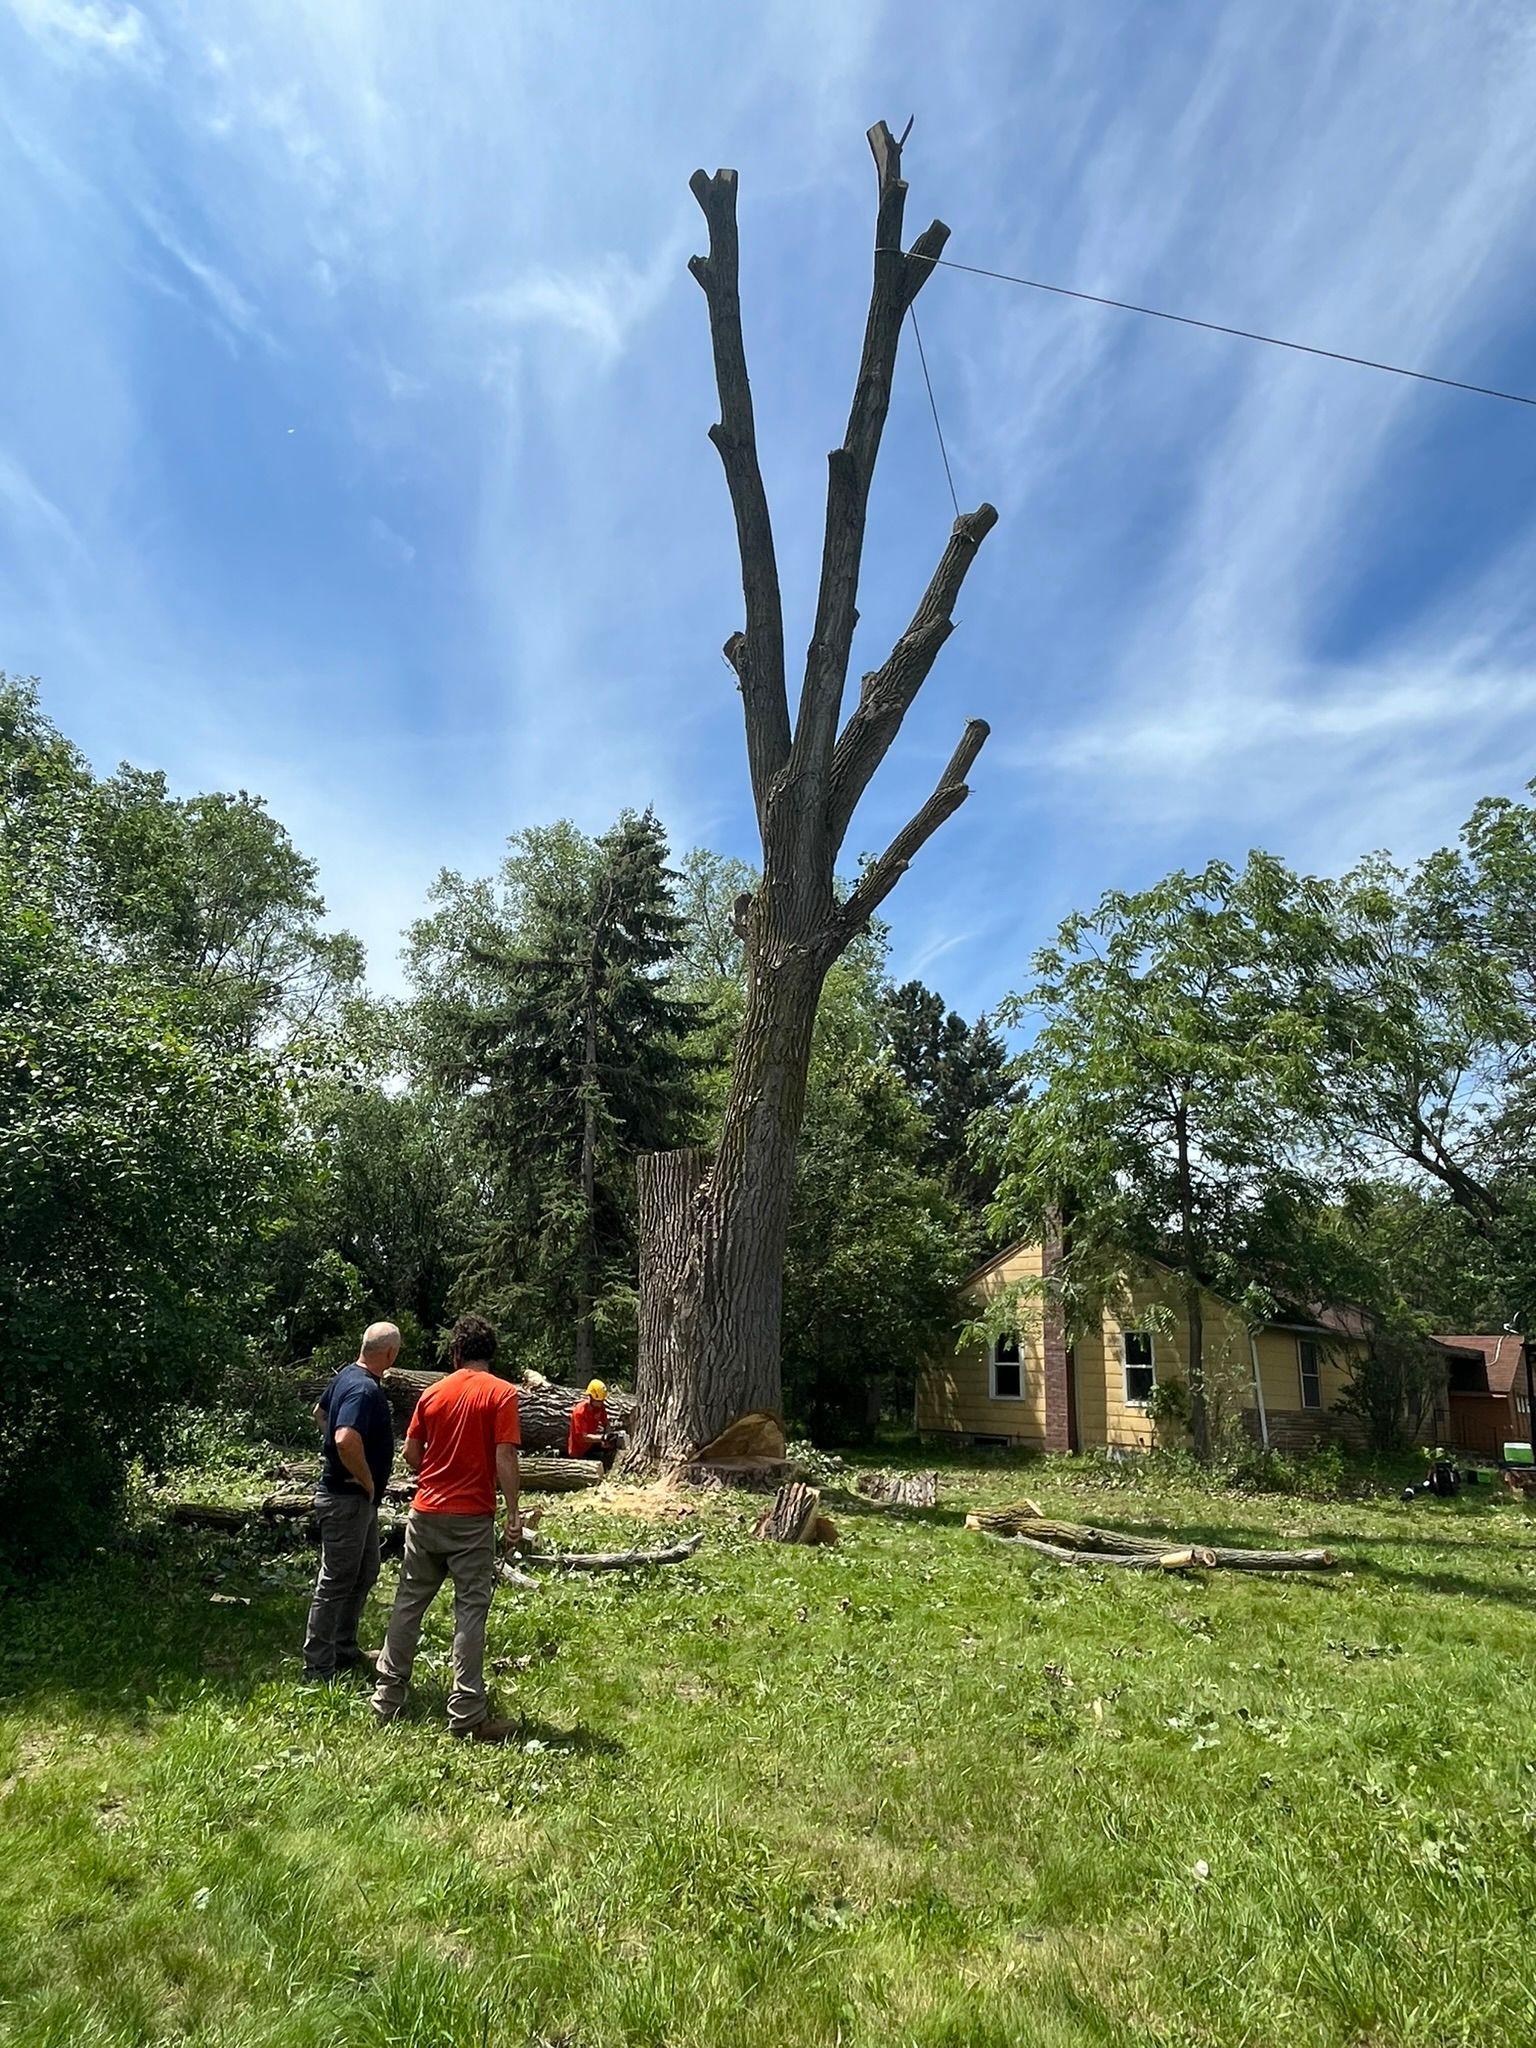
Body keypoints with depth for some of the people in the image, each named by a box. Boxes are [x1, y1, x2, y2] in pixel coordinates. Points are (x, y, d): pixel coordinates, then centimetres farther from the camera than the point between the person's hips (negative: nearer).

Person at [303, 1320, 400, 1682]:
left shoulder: (348, 1374, 6)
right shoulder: (365, 1389, -26)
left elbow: (320, 1412, 23)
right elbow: (347, 1441, -40)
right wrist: (368, 1481, -23)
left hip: (361, 1500, 10)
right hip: (347, 1499, -10)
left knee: (365, 1573, 20)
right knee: (336, 1583, 1)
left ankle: (345, 1650, 32)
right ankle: (319, 1668, 13)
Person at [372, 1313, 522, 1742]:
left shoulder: (433, 1392, 6)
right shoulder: (502, 1394, -8)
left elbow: (411, 1454, 9)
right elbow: (505, 1457, -15)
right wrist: (513, 1514, -8)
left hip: (425, 1513, 4)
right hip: (472, 1518, -4)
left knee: (409, 1604, 15)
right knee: (470, 1611, 1)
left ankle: (387, 1699, 22)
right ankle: (467, 1714, 3)